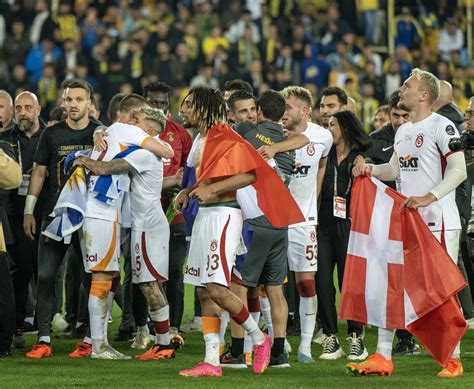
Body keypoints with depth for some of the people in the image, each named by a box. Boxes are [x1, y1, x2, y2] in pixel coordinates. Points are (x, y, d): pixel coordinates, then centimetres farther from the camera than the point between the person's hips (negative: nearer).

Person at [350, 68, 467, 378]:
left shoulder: (442, 126, -10)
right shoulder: (403, 131, 16)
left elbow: (459, 171, -16)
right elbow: (394, 170, 25)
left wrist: (428, 198, -24)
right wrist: (369, 169, 6)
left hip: (438, 221, -8)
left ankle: (454, 360, 3)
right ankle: (383, 357, 8)